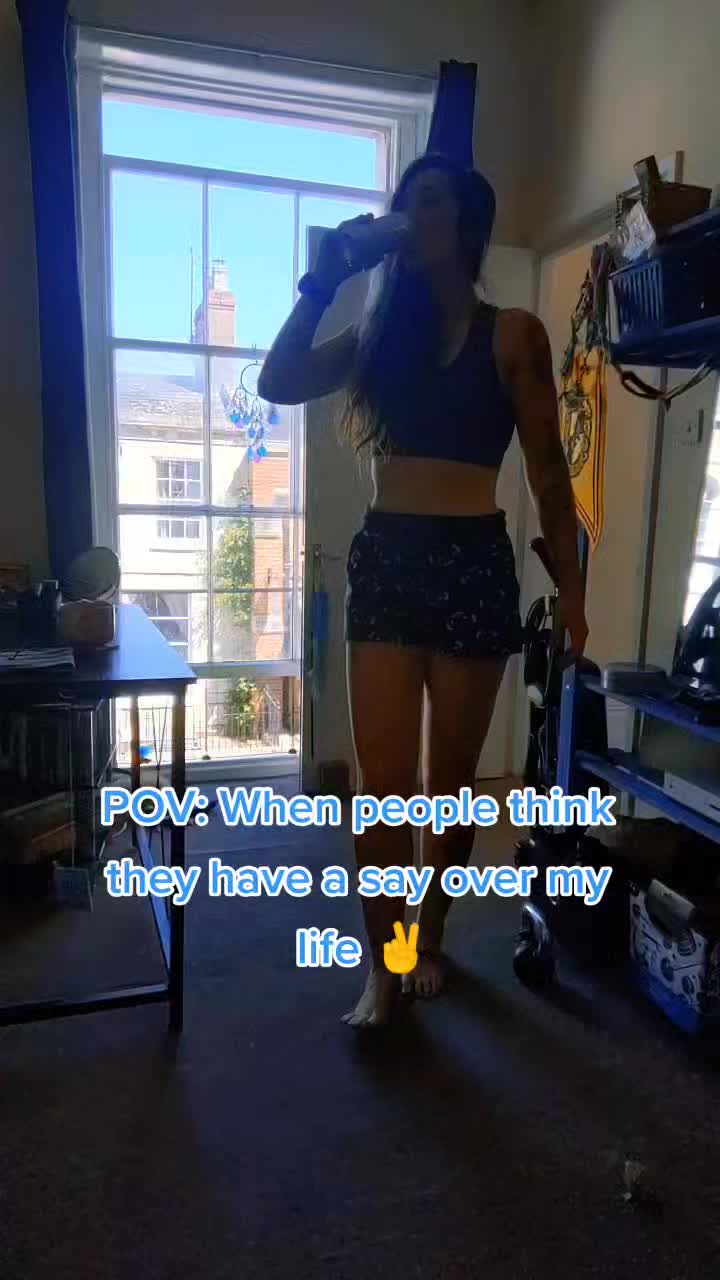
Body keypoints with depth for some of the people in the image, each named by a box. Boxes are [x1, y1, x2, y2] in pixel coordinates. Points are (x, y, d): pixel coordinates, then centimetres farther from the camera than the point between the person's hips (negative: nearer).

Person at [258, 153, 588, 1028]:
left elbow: (547, 470, 1)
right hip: (385, 560, 3)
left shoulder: (512, 334, 3)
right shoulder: (380, 329, 15)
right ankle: (383, 966, 17)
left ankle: (430, 941, 30)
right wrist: (323, 279, 1)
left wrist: (570, 585, -1)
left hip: (473, 563, -2)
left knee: (450, 778, 8)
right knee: (382, 783, 0)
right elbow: (278, 384, 3)